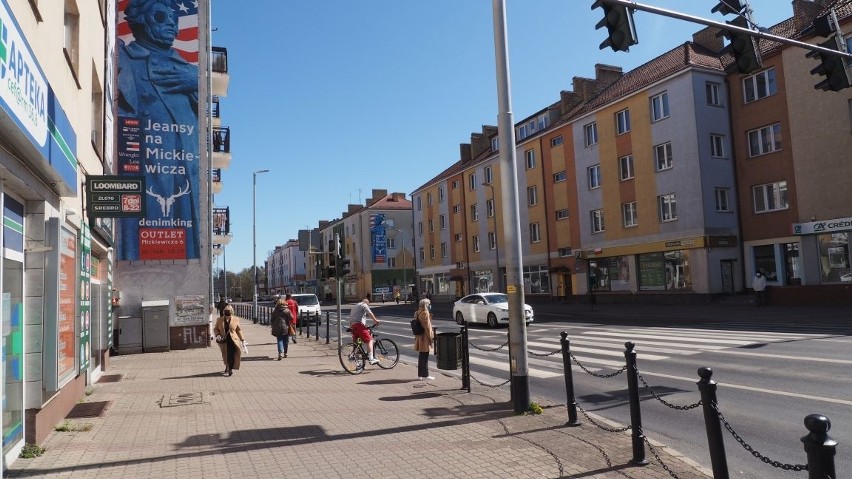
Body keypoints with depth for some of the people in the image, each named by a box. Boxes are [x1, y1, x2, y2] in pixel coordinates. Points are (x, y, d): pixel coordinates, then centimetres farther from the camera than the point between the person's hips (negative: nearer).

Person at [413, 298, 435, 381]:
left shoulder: (417, 313, 11)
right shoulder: (425, 313, -17)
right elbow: (427, 326, -17)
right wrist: (430, 337, -11)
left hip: (419, 338, 9)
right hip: (425, 338, -9)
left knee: (421, 357, 14)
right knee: (425, 357, -2)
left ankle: (420, 375, 19)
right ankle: (425, 375, 4)